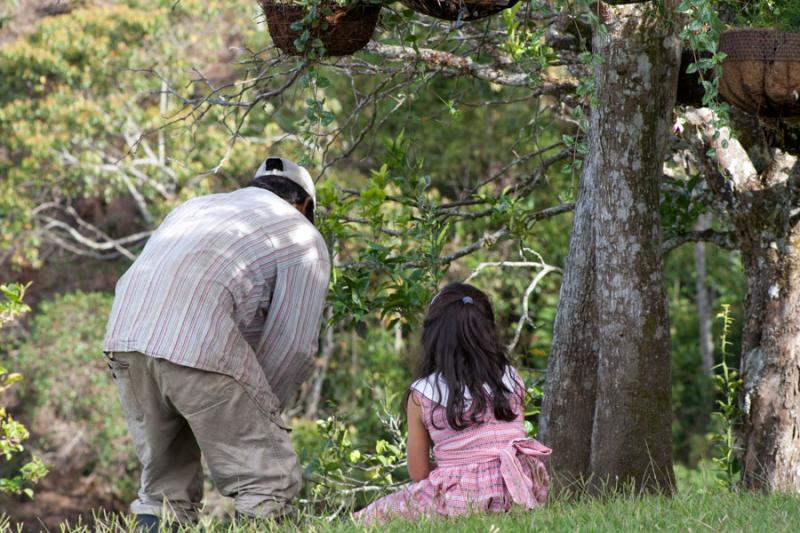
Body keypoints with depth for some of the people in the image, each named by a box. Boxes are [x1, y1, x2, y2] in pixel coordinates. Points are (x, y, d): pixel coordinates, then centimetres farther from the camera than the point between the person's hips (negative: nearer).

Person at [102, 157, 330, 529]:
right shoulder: (304, 238, 19)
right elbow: (293, 345, 8)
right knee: (270, 482, 1)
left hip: (124, 334, 6)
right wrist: (258, 413, 21)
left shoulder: (197, 206, 36)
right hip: (201, 343, -6)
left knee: (162, 487, 18)